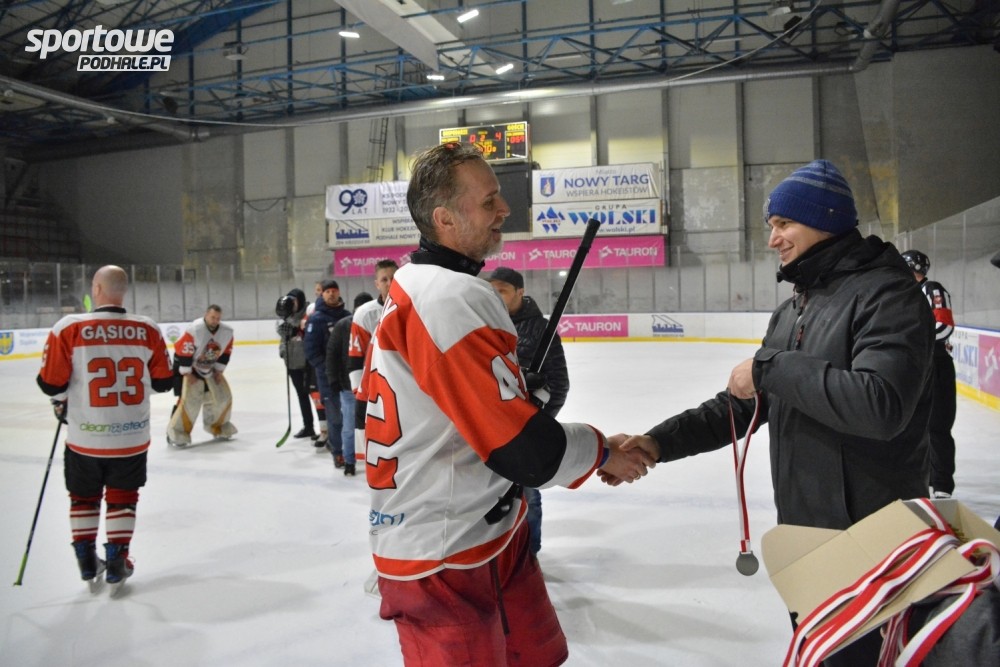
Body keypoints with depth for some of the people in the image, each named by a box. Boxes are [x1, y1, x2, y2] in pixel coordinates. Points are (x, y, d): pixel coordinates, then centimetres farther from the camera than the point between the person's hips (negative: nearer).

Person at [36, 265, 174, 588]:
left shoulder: (69, 328, -13)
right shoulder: (148, 330, -8)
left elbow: (51, 382, -8)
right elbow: (163, 381, -1)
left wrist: (61, 404, 14)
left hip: (84, 438, 0)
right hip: (132, 437, 1)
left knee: (84, 497, 22)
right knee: (122, 498, 19)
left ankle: (87, 559, 33)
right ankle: (116, 560, 22)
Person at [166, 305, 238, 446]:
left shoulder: (227, 332, -11)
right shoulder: (194, 330, -29)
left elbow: (225, 353, 2)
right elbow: (181, 351, -25)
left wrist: (218, 371, -1)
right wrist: (187, 374, -19)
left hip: (210, 368, 6)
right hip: (188, 366, -6)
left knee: (223, 396, 5)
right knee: (189, 399, -17)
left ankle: (218, 427, 24)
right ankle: (176, 433, -6)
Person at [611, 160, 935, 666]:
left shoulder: (886, 292, -16)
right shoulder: (791, 310, 10)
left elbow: (880, 405, -32)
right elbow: (744, 403, 9)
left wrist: (771, 368, -22)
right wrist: (658, 442, -4)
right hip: (800, 529, 8)